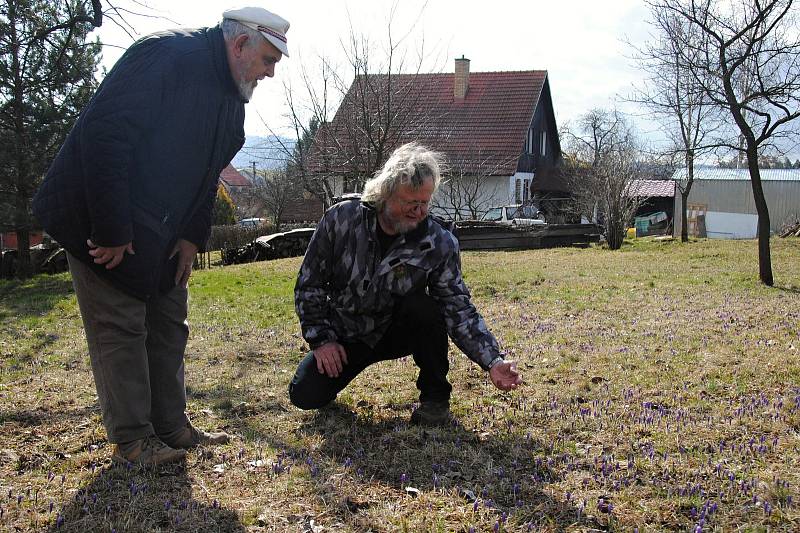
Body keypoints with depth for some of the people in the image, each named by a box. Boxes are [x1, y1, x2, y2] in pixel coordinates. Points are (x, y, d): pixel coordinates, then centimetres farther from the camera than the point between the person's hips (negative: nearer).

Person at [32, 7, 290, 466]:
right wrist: (111, 231, -28)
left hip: (164, 235, 9)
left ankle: (172, 427, 23)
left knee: (169, 326, 12)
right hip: (103, 228, -9)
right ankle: (132, 439, 6)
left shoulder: (232, 98, 7)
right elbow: (104, 133, -29)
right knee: (120, 328, -3)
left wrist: (193, 237, 3)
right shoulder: (167, 55, -22)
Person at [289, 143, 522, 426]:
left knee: (425, 307, -33)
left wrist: (493, 362, -30)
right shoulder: (341, 219, -17)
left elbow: (459, 309, -18)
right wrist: (321, 339, -9)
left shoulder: (440, 243, -17)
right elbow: (309, 283, -5)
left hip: (397, 332, 0)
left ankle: (434, 398, -12)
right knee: (305, 396, -17)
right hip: (345, 336, 1)